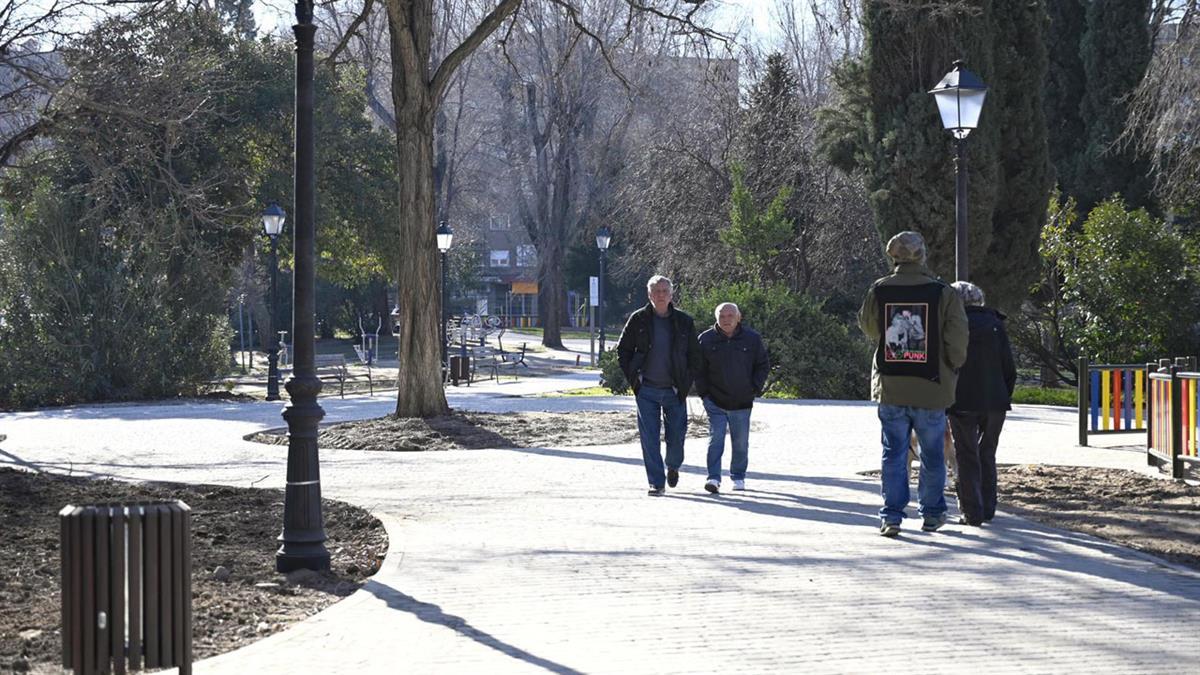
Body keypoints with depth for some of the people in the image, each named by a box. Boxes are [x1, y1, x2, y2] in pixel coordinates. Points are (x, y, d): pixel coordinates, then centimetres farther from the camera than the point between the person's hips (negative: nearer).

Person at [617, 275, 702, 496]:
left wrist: (686, 383, 1)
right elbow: (622, 350, 8)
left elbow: (695, 355, 10)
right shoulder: (638, 320, 1)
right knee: (649, 438, -4)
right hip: (647, 390, -1)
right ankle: (656, 483, 2)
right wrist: (633, 378, -1)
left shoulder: (684, 322, 3)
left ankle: (673, 466, 35)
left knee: (676, 436, 4)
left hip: (674, 391, 1)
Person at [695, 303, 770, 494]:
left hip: (742, 402, 1)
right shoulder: (706, 340, -2)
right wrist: (703, 392, -2)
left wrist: (755, 389, -1)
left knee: (740, 443, 9)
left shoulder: (752, 339, -1)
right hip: (715, 402, -1)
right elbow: (698, 369, 6)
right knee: (715, 439, -11)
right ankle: (714, 478, -13)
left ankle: (738, 477, 24)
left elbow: (763, 365, 9)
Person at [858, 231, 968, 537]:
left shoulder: (879, 290, -3)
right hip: (931, 387, -1)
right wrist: (952, 366, 10)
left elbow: (869, 328, 14)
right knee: (932, 454, 13)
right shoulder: (943, 293, -8)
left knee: (894, 453, 7)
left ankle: (891, 516, 3)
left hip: (890, 386, 1)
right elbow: (957, 340, -8)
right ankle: (932, 513, 22)